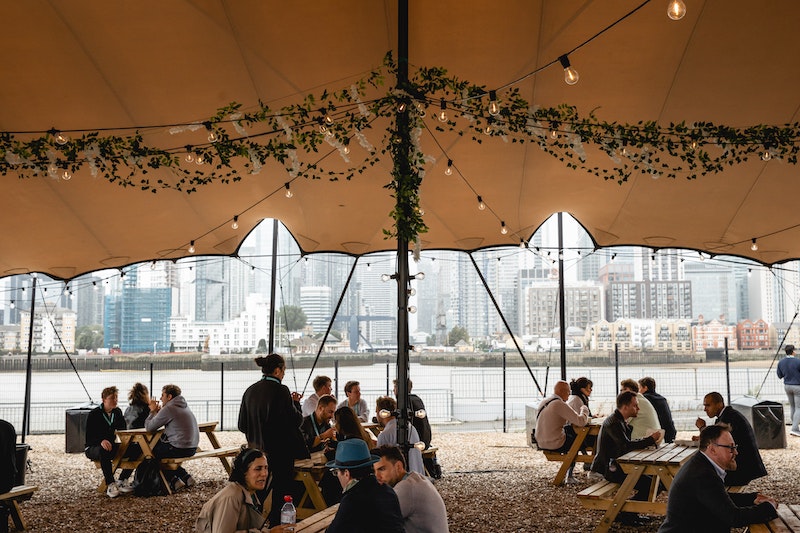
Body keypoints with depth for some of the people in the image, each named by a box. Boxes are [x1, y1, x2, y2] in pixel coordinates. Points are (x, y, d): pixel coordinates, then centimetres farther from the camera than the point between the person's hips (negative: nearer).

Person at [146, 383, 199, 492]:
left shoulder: (168, 409, -14)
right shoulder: (184, 406, 14)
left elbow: (149, 427, -9)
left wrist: (153, 411, 6)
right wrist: (158, 411, 15)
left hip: (180, 449, -9)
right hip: (192, 448, 9)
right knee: (159, 445, 27)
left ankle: (174, 481, 8)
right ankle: (186, 477, 19)